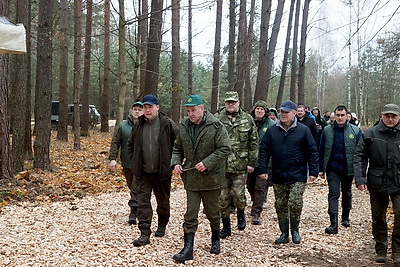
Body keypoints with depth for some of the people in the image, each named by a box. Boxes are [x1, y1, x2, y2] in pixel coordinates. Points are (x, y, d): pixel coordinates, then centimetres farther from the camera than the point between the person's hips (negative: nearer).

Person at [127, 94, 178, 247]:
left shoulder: (167, 124, -9)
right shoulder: (138, 126, 3)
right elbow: (130, 145, 18)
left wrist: (172, 162, -5)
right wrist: (135, 161, 9)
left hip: (163, 172, -2)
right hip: (143, 173, 2)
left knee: (163, 202, 14)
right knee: (143, 202, -5)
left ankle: (162, 227, 36)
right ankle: (145, 234, -3)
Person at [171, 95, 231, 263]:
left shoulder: (216, 126, -12)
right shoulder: (184, 126, 4)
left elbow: (225, 149, -14)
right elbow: (178, 148, 15)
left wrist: (207, 163, -23)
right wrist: (176, 162, -3)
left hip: (211, 178, -3)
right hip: (191, 178, 3)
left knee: (212, 212, 14)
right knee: (190, 215, 2)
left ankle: (215, 239, 40)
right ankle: (188, 249, 7)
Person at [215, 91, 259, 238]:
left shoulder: (247, 119, 4)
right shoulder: (217, 119, 1)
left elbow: (254, 142, 6)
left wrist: (252, 162, 2)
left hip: (240, 165, 0)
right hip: (221, 164, 1)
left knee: (238, 194, -4)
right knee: (223, 197, 5)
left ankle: (241, 215, 29)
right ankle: (226, 226, 21)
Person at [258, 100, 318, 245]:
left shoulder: (303, 130, -1)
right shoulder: (272, 131, 5)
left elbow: (312, 152, 1)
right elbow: (263, 150, 6)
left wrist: (313, 171, -5)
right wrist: (262, 170, -2)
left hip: (297, 176, -3)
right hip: (278, 177, 3)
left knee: (295, 204, -10)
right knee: (280, 206, 8)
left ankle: (295, 230, 14)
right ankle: (284, 234, 21)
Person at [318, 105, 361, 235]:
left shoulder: (355, 130, -3)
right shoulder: (327, 130, -1)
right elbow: (322, 150, 3)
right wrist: (321, 169, 2)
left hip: (348, 169, 1)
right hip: (332, 169, -1)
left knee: (347, 193, 17)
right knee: (333, 194, -5)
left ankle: (345, 217, 36)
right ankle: (333, 224, -7)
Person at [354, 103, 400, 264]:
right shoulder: (370, 134, 0)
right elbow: (360, 157, -1)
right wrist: (360, 179, -10)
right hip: (377, 184, 1)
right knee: (378, 219, 11)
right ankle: (381, 251, 27)